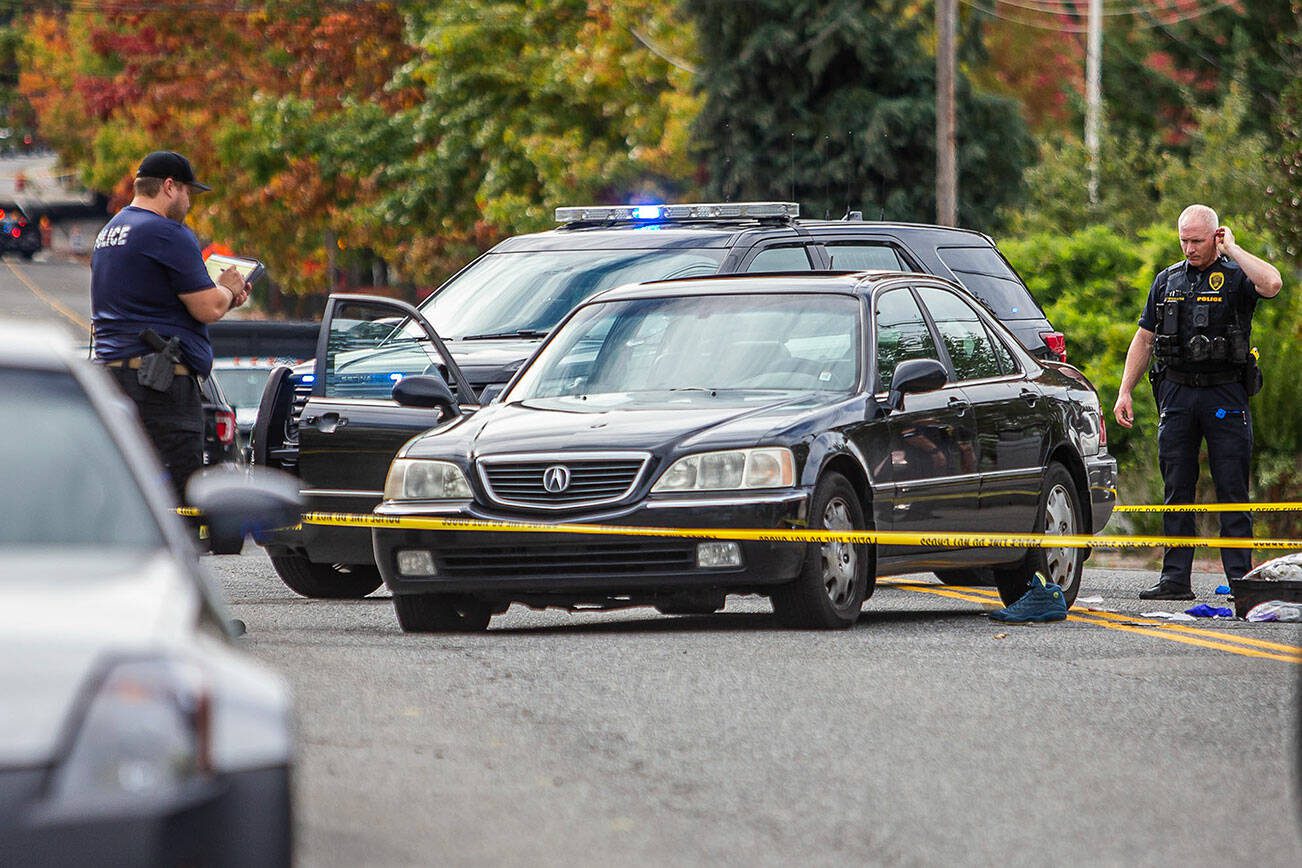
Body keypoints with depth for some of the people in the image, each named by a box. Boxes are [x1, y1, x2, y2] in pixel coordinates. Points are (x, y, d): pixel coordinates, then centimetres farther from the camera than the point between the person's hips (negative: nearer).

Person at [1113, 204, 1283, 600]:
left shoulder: (1235, 276, 0)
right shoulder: (1167, 281, 14)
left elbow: (1271, 284, -24)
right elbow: (1144, 340, 18)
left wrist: (1231, 249, -12)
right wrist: (1125, 391, 9)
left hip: (1225, 395, -4)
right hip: (1176, 393, 4)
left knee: (1232, 490, -3)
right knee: (1177, 490, 4)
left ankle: (1240, 578, -1)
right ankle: (1175, 579, 6)